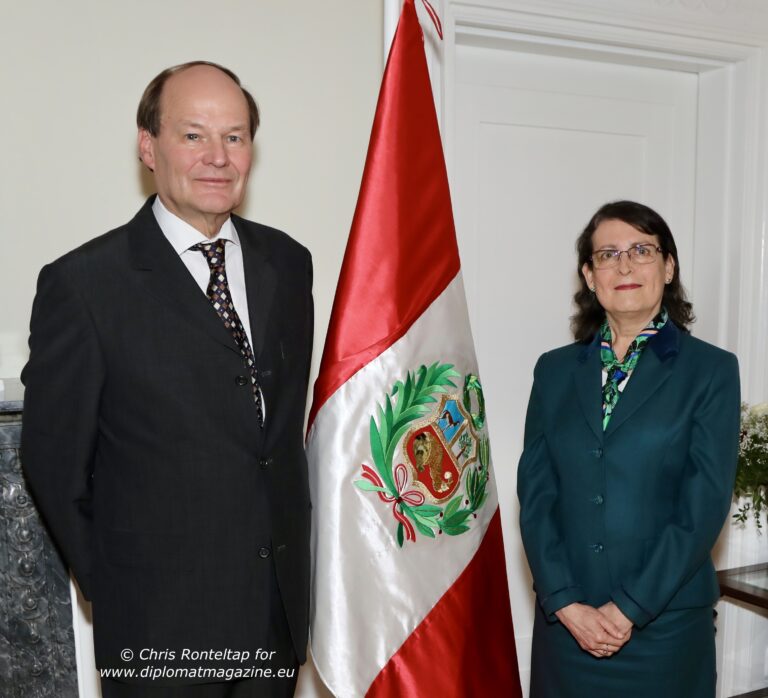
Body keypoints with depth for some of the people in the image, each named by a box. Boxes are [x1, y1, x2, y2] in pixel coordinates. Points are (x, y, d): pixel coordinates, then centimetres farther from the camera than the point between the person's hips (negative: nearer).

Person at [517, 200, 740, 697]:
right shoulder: (555, 370, 5)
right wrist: (565, 602, -9)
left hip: (664, 624, -2)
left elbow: (704, 506, -9)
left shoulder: (712, 370, -3)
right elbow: (535, 493, 0)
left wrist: (628, 608, -12)